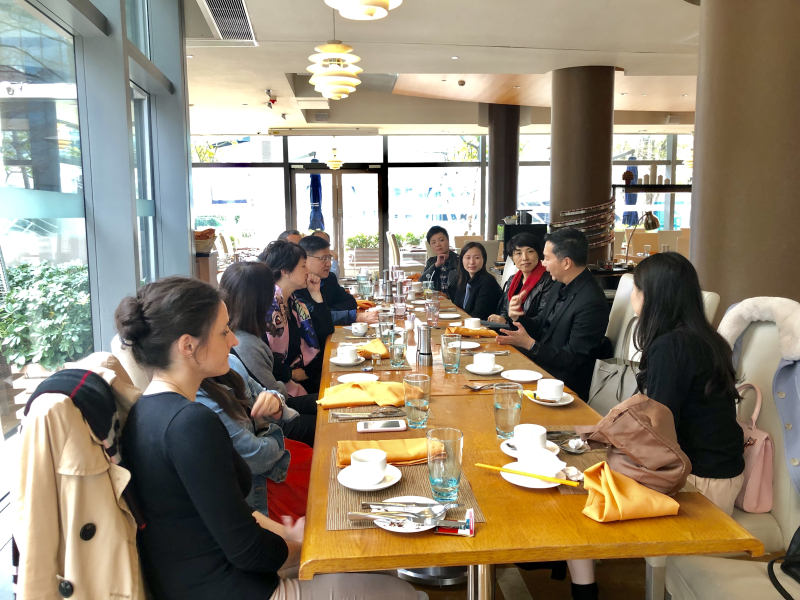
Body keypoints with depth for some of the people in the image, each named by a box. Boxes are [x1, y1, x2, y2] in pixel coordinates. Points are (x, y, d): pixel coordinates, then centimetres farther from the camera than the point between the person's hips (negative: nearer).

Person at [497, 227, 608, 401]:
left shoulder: (592, 303, -23)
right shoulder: (561, 286, 4)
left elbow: (572, 360, -20)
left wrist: (530, 344, -22)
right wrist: (518, 317, -7)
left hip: (564, 386, -8)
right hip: (538, 365, 8)